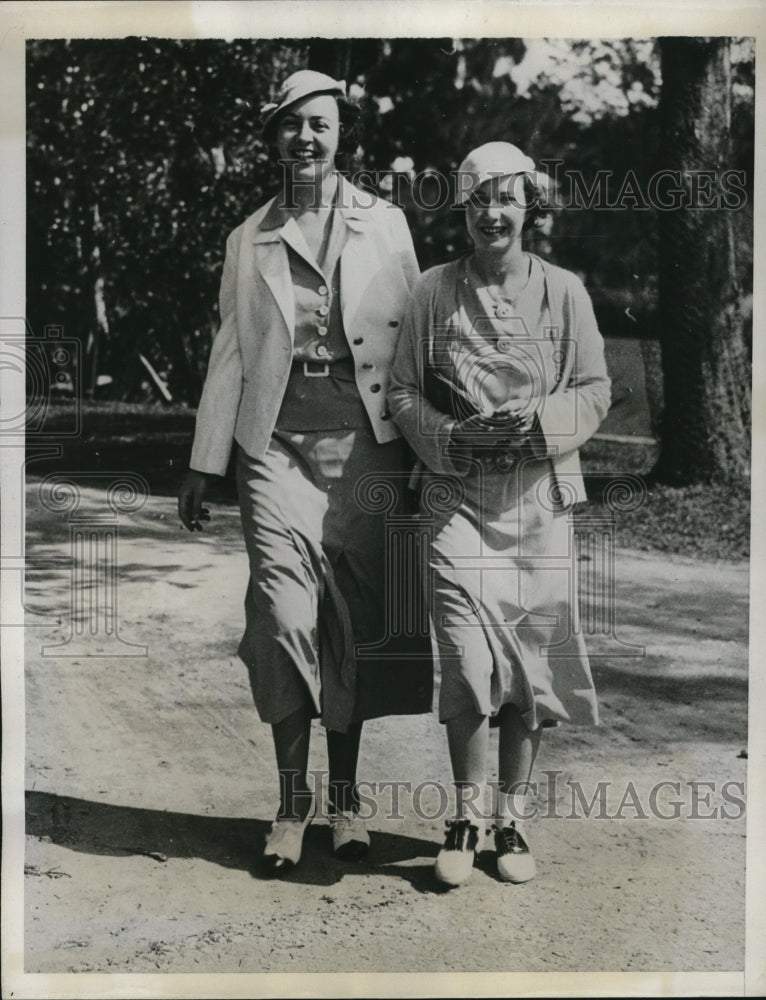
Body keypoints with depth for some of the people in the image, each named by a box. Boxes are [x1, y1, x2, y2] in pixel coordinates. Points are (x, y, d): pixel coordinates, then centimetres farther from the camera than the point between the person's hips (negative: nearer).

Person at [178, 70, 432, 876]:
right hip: (277, 447, 0)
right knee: (285, 618, -9)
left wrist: (422, 451, -1)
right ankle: (291, 802, 4)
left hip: (364, 445, 0)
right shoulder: (249, 240, 13)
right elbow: (229, 354, 12)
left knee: (352, 621, 4)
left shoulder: (386, 226, 10)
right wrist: (203, 464, 7)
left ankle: (345, 797, 18)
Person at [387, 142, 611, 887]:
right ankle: (467, 817, 8)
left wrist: (538, 424, -12)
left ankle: (512, 817, 21)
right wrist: (453, 438, -12)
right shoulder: (433, 292, 3)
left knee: (531, 660, 5)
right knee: (467, 660, -10)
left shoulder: (564, 292, 4)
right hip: (458, 496, -1)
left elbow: (594, 391, 6)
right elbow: (402, 391, 5)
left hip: (538, 496, 1)